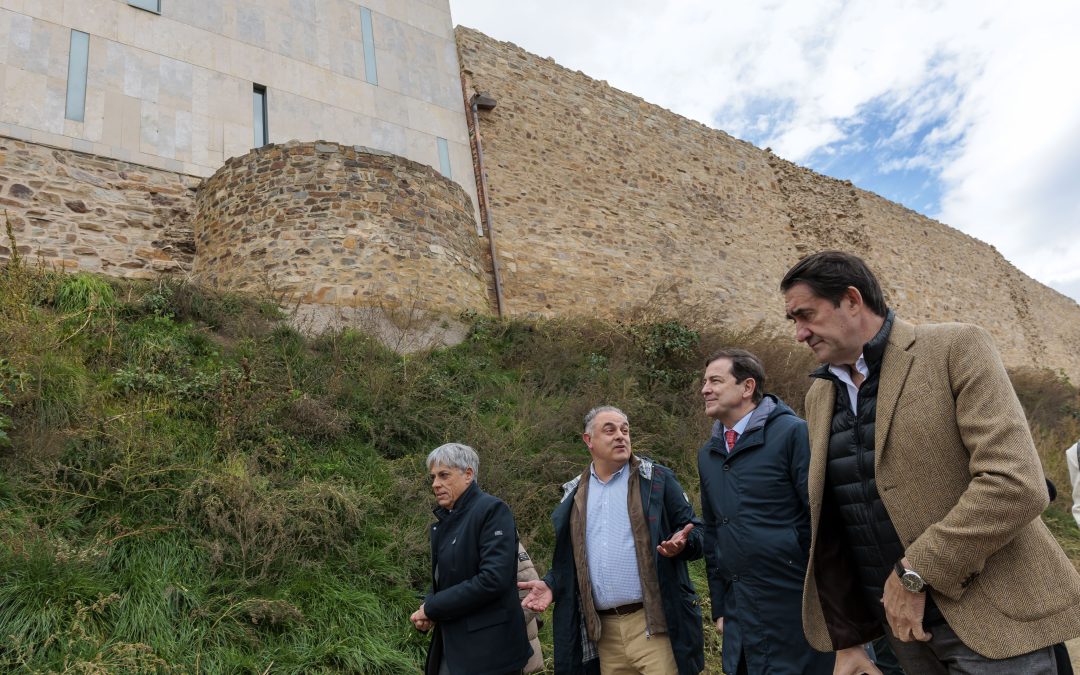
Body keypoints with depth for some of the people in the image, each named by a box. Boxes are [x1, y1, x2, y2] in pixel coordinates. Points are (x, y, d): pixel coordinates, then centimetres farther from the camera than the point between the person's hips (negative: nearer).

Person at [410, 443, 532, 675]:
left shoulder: (492, 509, -14)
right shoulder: (445, 518, 11)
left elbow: (494, 578, -23)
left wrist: (432, 608, -16)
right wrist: (426, 610, -3)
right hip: (450, 646, 7)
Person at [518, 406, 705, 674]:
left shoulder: (657, 479, 1)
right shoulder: (575, 495, 12)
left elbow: (695, 532, 1)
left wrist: (681, 543, -21)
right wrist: (552, 585, 1)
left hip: (652, 623, -3)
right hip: (602, 629, 4)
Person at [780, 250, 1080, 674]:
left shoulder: (957, 348, -10)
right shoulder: (818, 396, 7)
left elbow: (1017, 483, -21)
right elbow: (828, 528, 9)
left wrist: (915, 572, -18)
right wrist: (845, 639, 10)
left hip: (991, 622, -5)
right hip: (899, 623, 5)